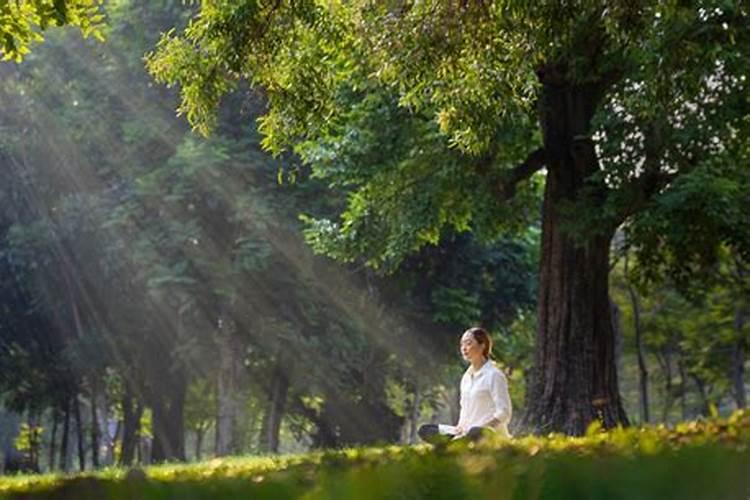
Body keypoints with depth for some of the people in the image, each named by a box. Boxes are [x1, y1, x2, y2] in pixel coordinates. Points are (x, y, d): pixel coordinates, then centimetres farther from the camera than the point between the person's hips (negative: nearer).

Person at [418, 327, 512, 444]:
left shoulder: (494, 375, -7)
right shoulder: (466, 377, 16)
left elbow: (504, 413, -12)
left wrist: (481, 428, -19)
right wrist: (460, 427, 4)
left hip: (489, 435, -8)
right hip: (468, 432, 9)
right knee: (425, 431, -5)